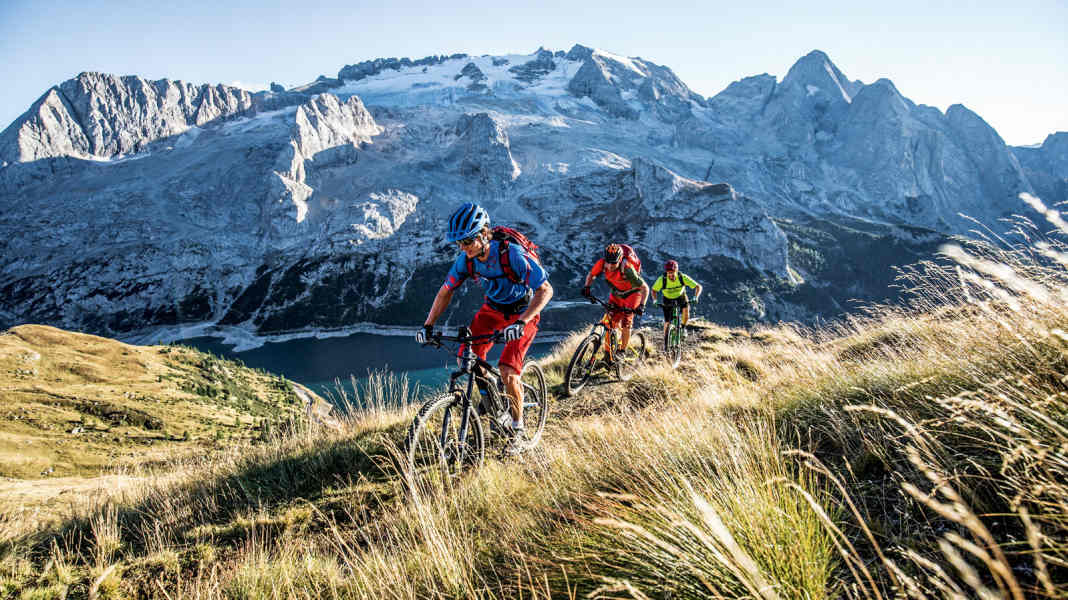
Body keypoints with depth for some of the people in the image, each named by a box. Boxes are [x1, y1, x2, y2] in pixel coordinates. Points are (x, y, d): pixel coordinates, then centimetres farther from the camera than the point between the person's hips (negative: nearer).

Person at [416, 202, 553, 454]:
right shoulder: (466, 259, -15)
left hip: (522, 312, -5)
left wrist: (522, 322, -44)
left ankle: (517, 432, 1)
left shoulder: (512, 254, -32)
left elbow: (545, 289, -33)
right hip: (492, 308, 6)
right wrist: (428, 325, -12)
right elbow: (446, 291, -2)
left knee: (507, 371, -19)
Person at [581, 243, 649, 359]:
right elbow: (591, 275, -4)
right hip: (616, 293, 4)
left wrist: (642, 305, -42)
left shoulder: (627, 269, -37)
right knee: (611, 321, -5)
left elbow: (645, 288, -32)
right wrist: (586, 287, -22)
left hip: (632, 294, -4)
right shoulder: (601, 263, -26)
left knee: (626, 322, -13)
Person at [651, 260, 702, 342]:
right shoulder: (662, 279, -29)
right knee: (667, 323, -7)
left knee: (686, 309, -30)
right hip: (668, 299, 0)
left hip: (681, 297, 0)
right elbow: (654, 290, -13)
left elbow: (698, 287, -27)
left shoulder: (682, 277, -30)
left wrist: (695, 297, -42)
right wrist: (655, 300, -29)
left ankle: (683, 328, -5)